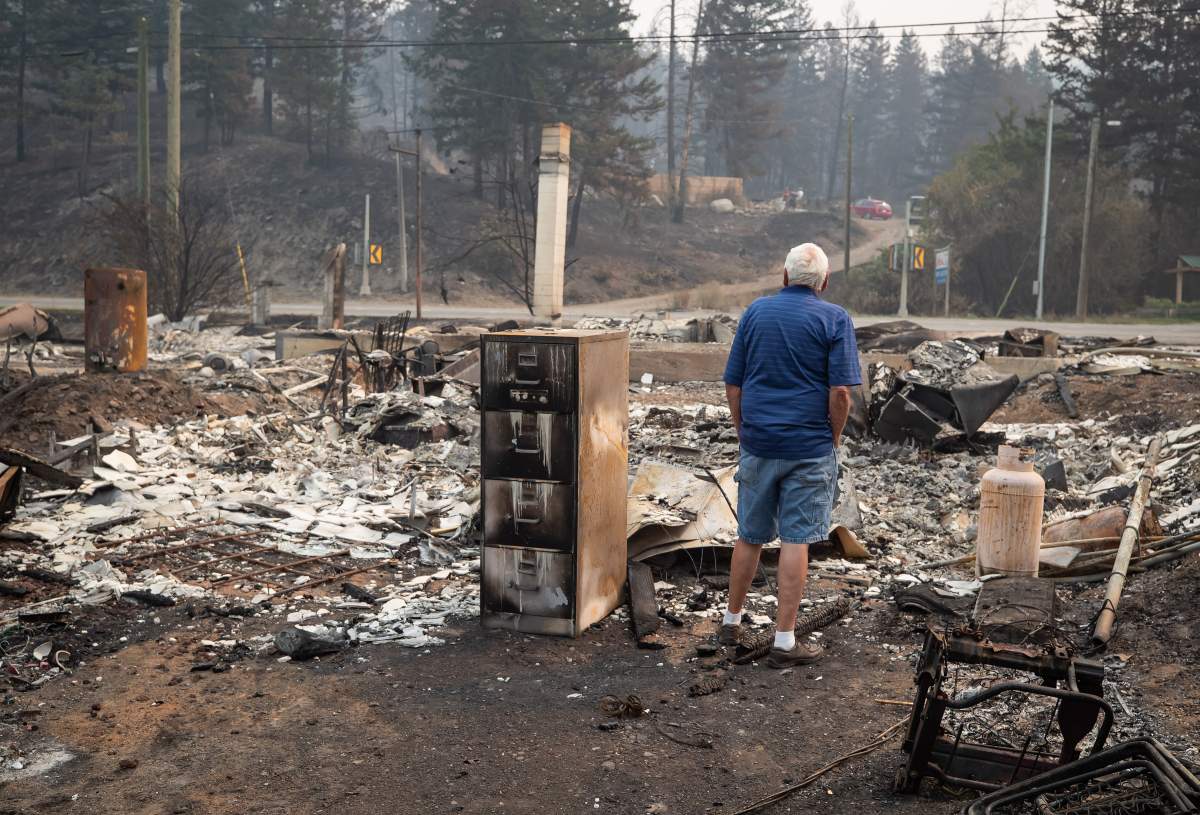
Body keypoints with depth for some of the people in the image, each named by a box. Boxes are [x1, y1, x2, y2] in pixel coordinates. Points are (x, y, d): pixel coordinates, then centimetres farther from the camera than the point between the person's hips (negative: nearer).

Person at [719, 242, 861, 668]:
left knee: (750, 537, 16)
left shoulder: (756, 311, 5)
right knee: (795, 541, 1)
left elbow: (733, 385, 6)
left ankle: (731, 621, 29)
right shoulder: (835, 319, -5)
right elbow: (840, 392, -13)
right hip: (810, 449, -3)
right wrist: (834, 440, 1)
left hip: (758, 445, 3)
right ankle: (784, 641, 5)